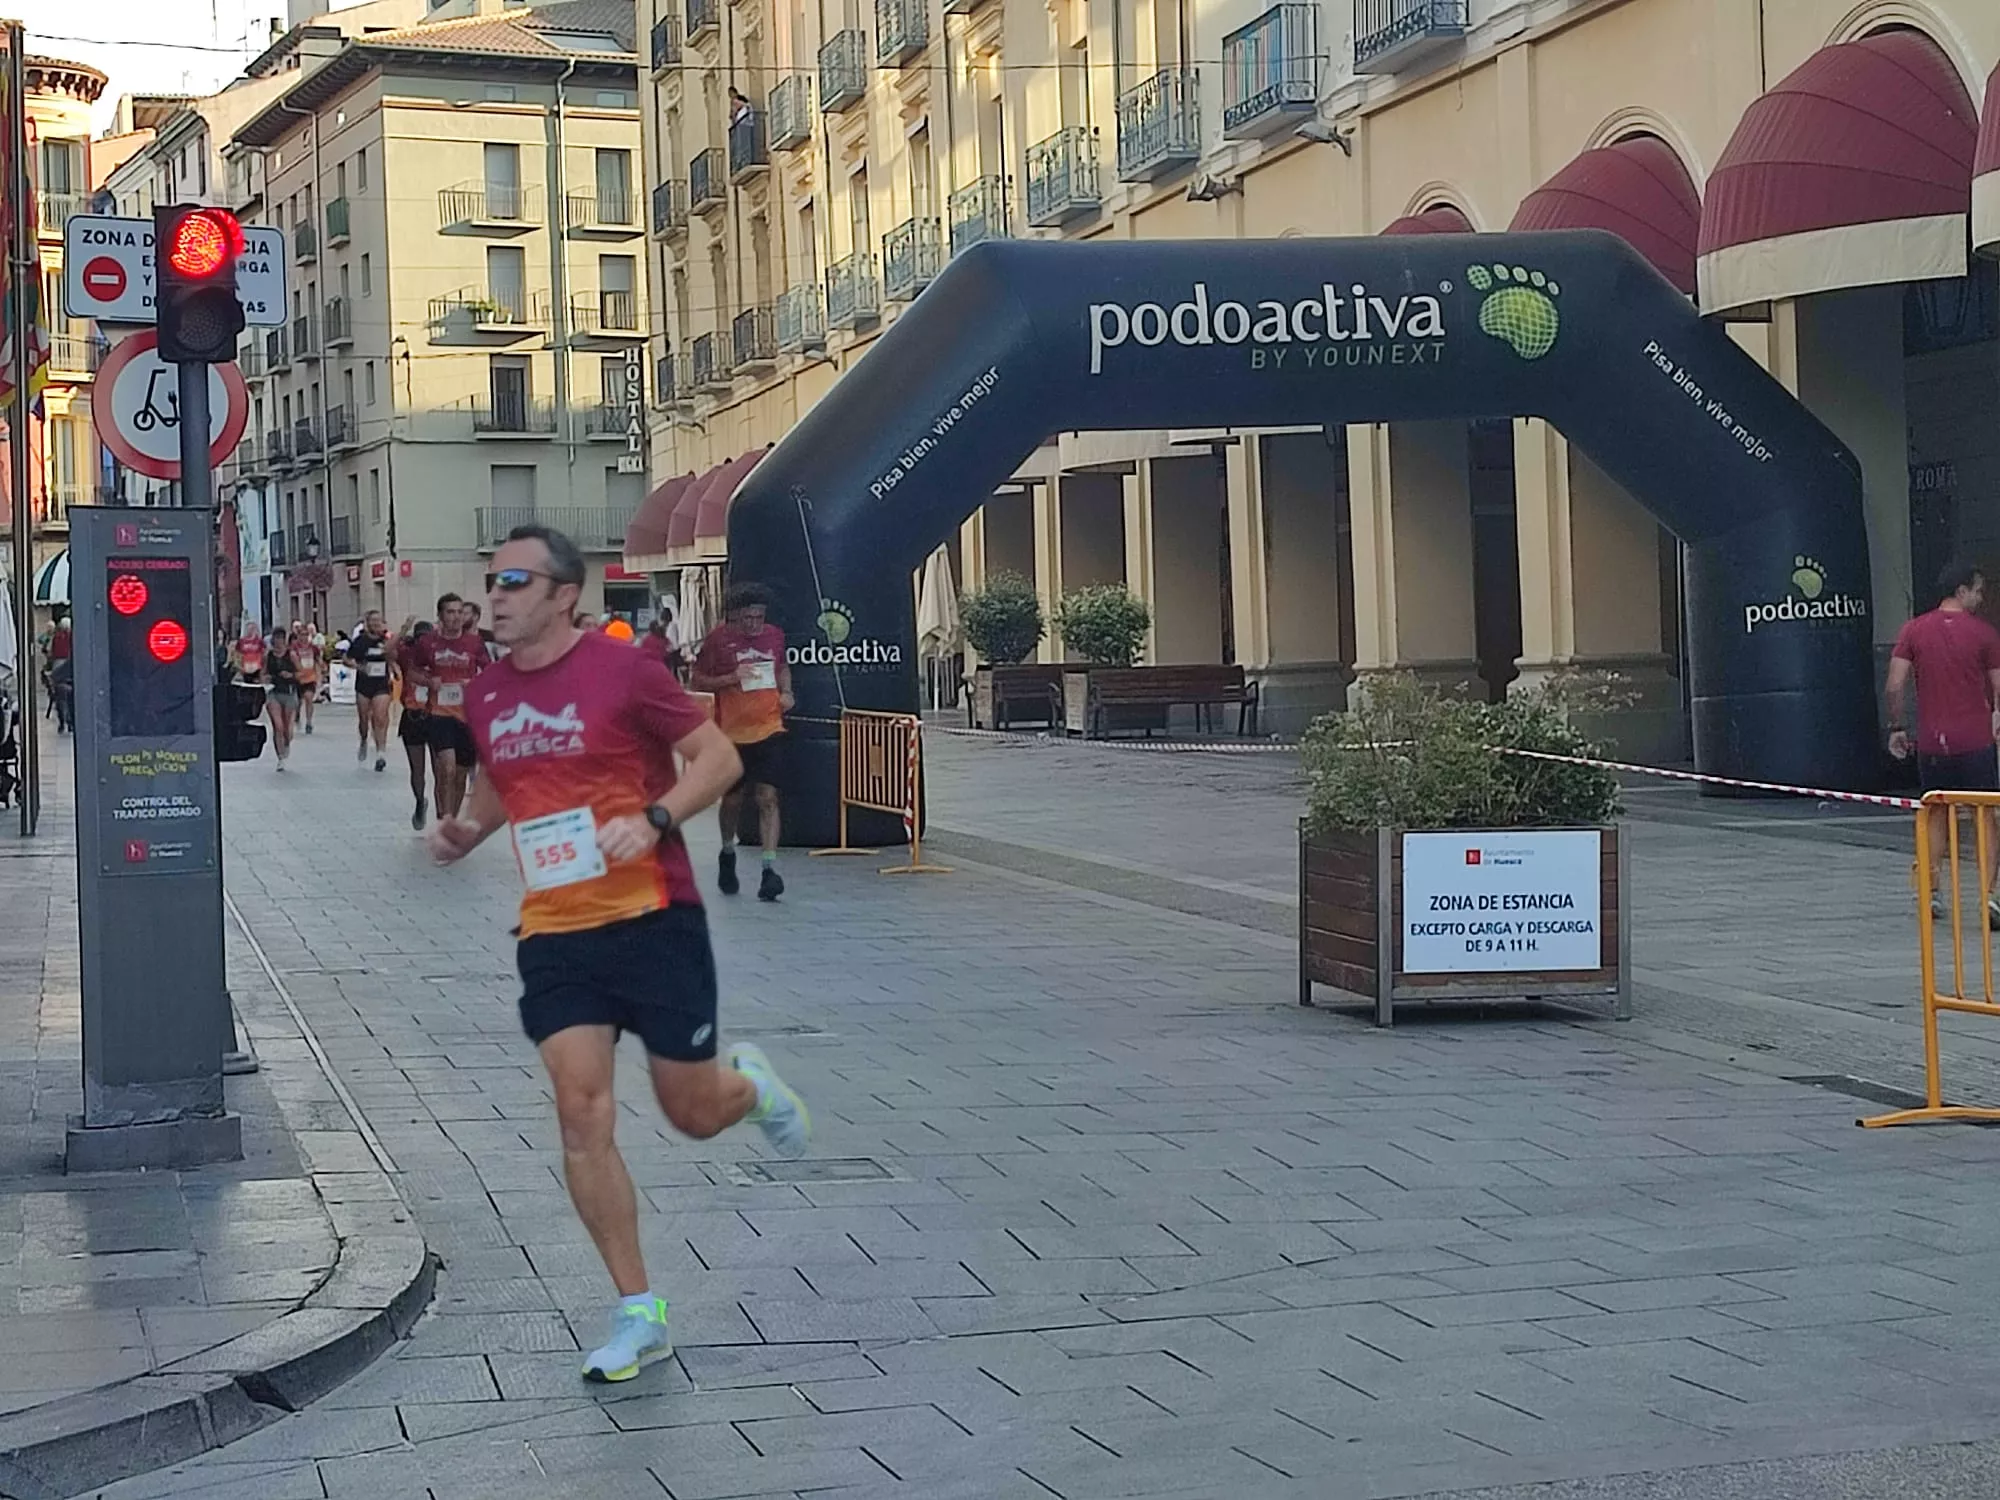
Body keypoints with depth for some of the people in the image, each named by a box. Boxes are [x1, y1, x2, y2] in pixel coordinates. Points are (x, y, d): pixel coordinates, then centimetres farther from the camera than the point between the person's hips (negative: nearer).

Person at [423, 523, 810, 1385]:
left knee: (693, 1115, 4)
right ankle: (638, 1316, 2)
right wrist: (464, 830, 5)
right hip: (554, 933, 4)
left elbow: (718, 757, -7)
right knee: (581, 1114, -8)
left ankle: (751, 1086, 42)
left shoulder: (621, 670, -10)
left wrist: (654, 819, -22)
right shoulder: (485, 695, 7)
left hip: (654, 919, -4)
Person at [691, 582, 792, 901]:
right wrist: (731, 678, -18)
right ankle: (727, 853, 39)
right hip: (731, 732, -1)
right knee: (733, 798, 12)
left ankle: (770, 868, -16)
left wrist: (786, 691, 4)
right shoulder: (719, 639, -6)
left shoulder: (775, 636, 4)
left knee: (767, 797, -12)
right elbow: (698, 681, -3)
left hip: (768, 729, 1)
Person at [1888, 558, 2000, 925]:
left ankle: (1932, 892, 15)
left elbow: (1895, 686, -2)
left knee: (1936, 816, 16)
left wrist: (1898, 728, 8)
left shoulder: (1914, 631, 1)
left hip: (1931, 742, 3)